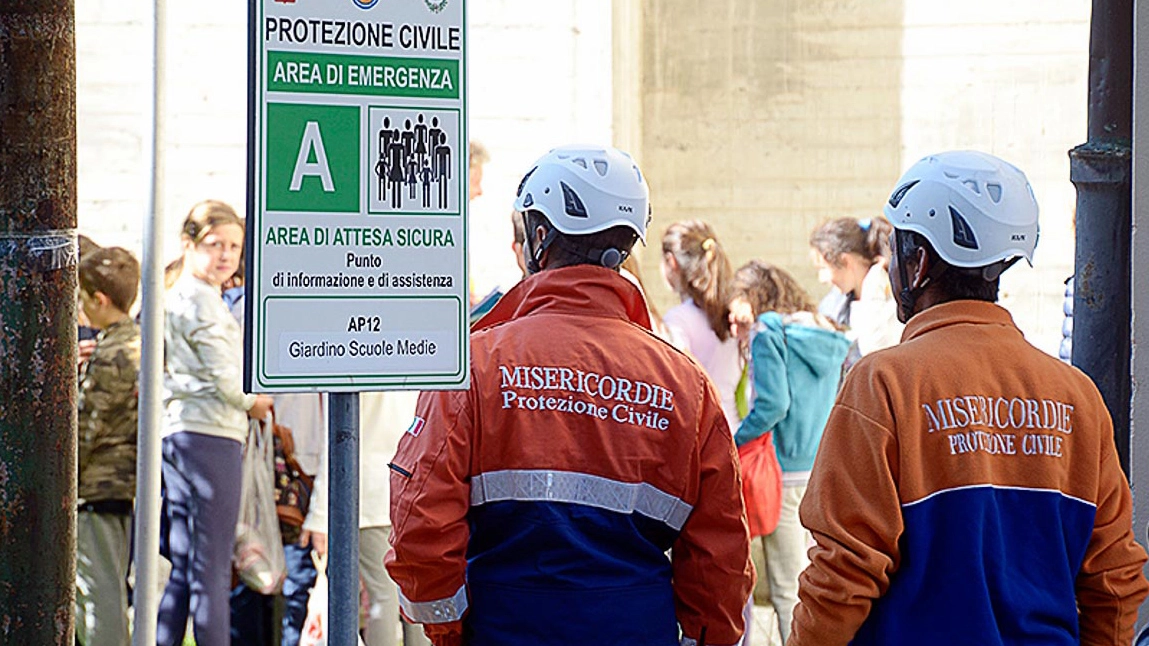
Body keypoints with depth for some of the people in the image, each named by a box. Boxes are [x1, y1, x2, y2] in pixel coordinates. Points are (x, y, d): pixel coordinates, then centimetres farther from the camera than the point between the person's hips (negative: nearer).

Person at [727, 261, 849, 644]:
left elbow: (773, 404, -18)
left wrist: (733, 442, -7)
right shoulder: (827, 336, 12)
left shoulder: (769, 332, -9)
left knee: (787, 591, -2)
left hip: (786, 473, -7)